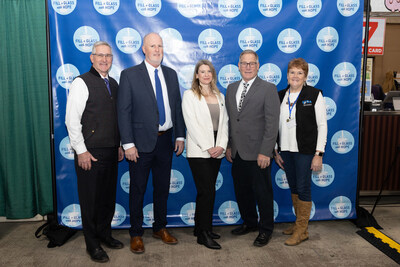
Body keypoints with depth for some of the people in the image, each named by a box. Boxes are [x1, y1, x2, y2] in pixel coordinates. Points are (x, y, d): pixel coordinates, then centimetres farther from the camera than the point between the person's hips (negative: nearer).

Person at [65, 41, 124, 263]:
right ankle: (93, 245, 20)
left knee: (108, 197, 16)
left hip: (110, 151, 7)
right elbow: (72, 120, -13)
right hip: (90, 153, -6)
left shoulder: (113, 84, 13)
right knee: (91, 200, 5)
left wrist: (119, 145, 15)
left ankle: (105, 235, 34)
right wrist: (81, 150, -15)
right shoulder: (82, 83, -8)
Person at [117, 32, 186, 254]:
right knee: (137, 190, 8)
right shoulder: (129, 75, -5)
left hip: (165, 140, 5)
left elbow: (177, 107, 11)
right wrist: (128, 144, -14)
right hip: (141, 142, -4)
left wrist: (180, 136, 5)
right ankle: (136, 234, 24)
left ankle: (160, 228, 34)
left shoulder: (171, 74, 9)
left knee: (163, 188, 16)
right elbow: (124, 112, -9)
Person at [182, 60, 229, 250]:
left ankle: (200, 228, 23)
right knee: (208, 191, -8)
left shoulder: (220, 96, 15)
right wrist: (208, 147, -13)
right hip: (198, 151, -5)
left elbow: (224, 122, 10)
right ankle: (204, 234, 3)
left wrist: (221, 146, -4)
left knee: (206, 191, 11)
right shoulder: (189, 95, 0)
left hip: (217, 151, 5)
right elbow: (192, 124, -9)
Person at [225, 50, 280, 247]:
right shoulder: (231, 88, 12)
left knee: (262, 192, 6)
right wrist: (228, 145, 10)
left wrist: (265, 152, -16)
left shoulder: (268, 89, -7)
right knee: (241, 191, 16)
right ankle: (249, 222, 36)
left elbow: (272, 123, -11)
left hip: (257, 154, -5)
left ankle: (266, 229, 25)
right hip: (237, 153, 6)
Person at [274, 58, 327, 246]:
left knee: (303, 188, -1)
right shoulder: (280, 96, 8)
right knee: (293, 187, 13)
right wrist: (276, 151, 8)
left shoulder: (314, 95, -5)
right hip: (286, 149, 5)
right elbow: (276, 125, 11)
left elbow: (322, 126, -6)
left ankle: (302, 230, 12)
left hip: (305, 150, -5)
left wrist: (319, 154, -12)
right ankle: (298, 223, 29)